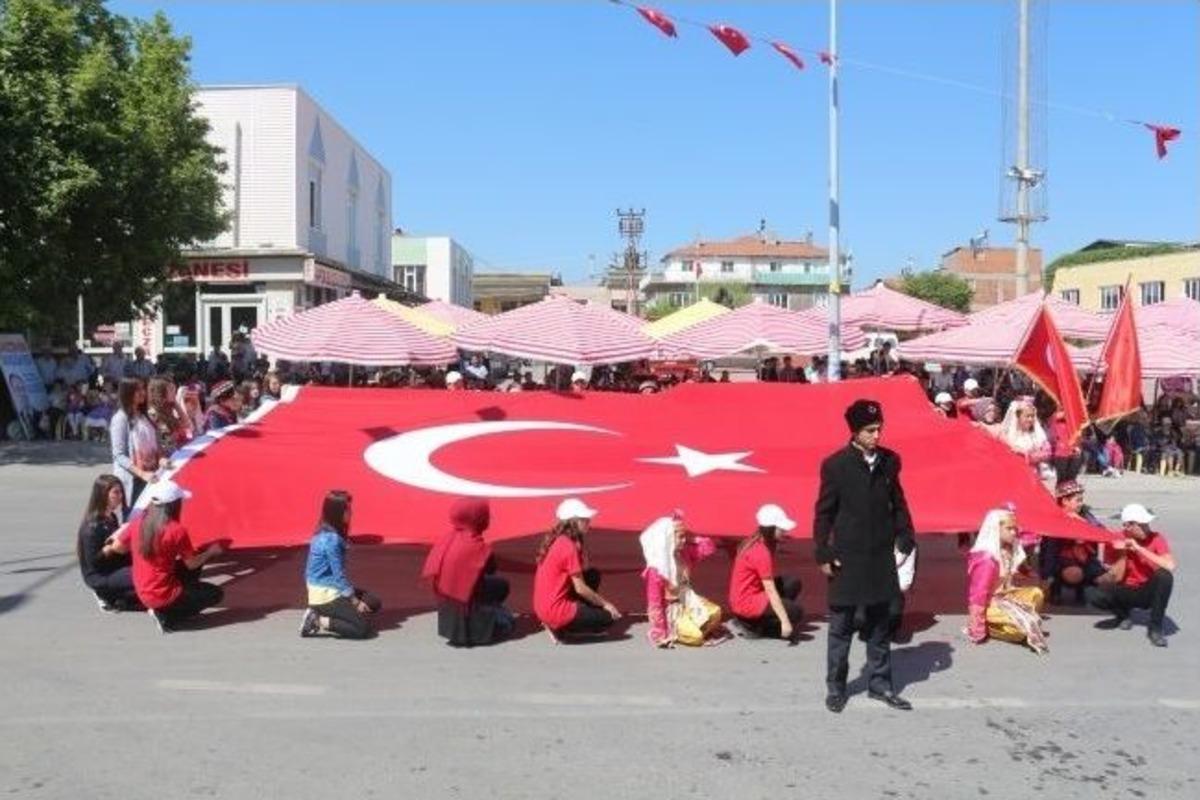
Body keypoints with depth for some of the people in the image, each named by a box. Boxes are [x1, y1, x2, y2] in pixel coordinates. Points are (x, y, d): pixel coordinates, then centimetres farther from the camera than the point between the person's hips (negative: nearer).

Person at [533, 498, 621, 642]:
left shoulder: (557, 540, 8)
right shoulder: (568, 546, -19)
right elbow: (580, 588, -14)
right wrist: (605, 604, -3)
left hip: (544, 606, 9)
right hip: (555, 611, -9)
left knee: (593, 575, 15)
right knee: (609, 618, 2)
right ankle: (558, 627, 2)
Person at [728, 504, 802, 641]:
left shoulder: (757, 542, 6)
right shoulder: (761, 552, -23)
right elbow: (771, 591, -25)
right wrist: (785, 621, -24)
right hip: (746, 603, -10)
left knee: (793, 583, 5)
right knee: (796, 611, -13)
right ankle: (753, 625, -3)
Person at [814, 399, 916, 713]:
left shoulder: (889, 461, 2)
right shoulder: (835, 465, -10)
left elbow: (898, 504, 10)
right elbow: (823, 513, -5)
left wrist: (905, 541, 5)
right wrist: (823, 555, -6)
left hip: (881, 556, 4)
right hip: (847, 557, -4)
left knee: (880, 625, 13)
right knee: (842, 626, 6)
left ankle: (879, 684, 25)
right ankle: (835, 688, 17)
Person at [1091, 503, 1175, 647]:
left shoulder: (1157, 539, -13)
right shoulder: (1121, 542, -8)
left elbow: (1170, 566, -33)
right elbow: (1116, 578, -10)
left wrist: (1139, 549, -30)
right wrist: (1122, 553, -23)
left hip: (1149, 592, -1)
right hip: (1128, 592, 1)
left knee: (1164, 576, -34)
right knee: (1097, 597, -29)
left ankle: (1155, 628, -18)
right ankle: (1123, 615, 8)